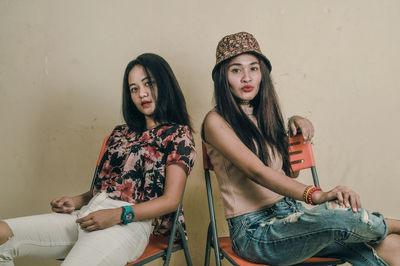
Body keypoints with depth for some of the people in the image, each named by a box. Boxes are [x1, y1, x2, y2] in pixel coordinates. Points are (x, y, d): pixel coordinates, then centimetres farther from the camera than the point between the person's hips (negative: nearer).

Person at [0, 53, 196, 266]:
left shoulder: (178, 134, 5)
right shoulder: (121, 133, 25)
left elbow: (171, 200, -5)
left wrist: (117, 215, -16)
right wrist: (77, 201, 5)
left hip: (128, 223, -6)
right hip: (87, 214, 7)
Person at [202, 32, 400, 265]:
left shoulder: (265, 115, 14)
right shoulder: (216, 121, -8)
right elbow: (256, 171, -24)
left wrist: (296, 124, 9)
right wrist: (316, 195, -36)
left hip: (291, 218, 7)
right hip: (254, 231, -7)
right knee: (338, 211, -31)